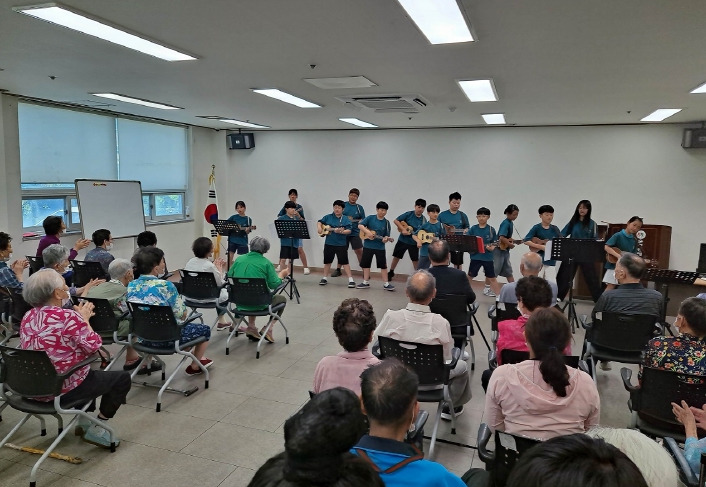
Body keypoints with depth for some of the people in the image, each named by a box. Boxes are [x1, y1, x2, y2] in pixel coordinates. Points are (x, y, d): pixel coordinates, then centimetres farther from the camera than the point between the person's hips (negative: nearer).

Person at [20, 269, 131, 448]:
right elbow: (93, 345, -15)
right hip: (63, 388, -8)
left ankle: (84, 420, 35)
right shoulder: (68, 317, -24)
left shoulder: (28, 317, 1)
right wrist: (85, 319, -2)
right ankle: (96, 430, 10)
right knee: (122, 378, 10)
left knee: (91, 372, 34)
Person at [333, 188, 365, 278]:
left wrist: (361, 222, -16)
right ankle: (338, 269, 23)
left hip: (355, 233, 0)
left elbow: (363, 220, 6)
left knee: (359, 251, -3)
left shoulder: (359, 208, 3)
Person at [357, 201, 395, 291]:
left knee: (383, 265, 2)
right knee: (366, 264, 9)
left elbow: (386, 236, -1)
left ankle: (386, 284, 10)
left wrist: (386, 239, -24)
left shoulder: (386, 222, -2)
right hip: (368, 246, 0)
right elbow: (360, 225, -10)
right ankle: (366, 283, 23)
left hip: (380, 247, 0)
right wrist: (368, 232, -22)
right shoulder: (370, 218, -4)